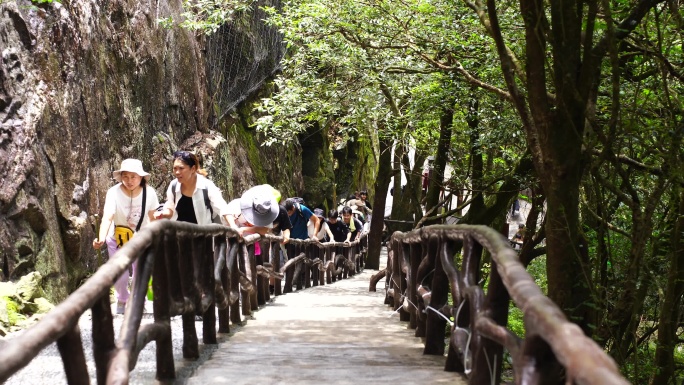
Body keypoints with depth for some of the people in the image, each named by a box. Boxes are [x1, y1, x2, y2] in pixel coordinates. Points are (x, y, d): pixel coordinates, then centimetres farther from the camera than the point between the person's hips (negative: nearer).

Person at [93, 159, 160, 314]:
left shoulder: (149, 192, -19)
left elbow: (153, 217, -4)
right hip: (118, 237, -1)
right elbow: (107, 218, -37)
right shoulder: (113, 192, -26)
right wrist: (101, 238, -53)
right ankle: (122, 300, 28)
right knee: (119, 273, 0)